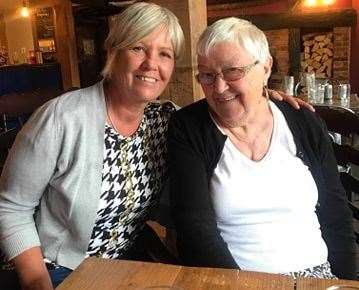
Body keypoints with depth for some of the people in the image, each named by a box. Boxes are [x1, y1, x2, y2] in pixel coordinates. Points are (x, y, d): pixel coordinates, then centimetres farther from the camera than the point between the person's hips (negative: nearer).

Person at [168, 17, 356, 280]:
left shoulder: (307, 125, 2)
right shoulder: (187, 129, -6)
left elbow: (337, 215, 7)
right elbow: (195, 226, -13)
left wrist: (346, 281, -1)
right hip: (228, 279, -3)